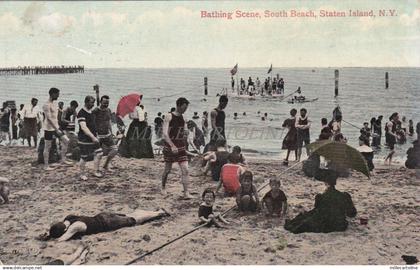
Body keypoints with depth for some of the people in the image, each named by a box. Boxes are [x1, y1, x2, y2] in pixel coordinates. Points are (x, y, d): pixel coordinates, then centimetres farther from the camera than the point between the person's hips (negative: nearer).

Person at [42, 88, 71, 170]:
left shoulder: (55, 102, 10)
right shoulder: (47, 105, -18)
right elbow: (49, 118, -24)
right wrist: (56, 130, -28)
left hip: (56, 127, 9)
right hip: (49, 129, -9)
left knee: (66, 140, 3)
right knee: (48, 147, 0)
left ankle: (63, 159, 12)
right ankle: (46, 166, 9)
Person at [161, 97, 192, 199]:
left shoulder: (183, 118, 6)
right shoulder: (169, 117, -11)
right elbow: (165, 134, -20)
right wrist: (172, 146, -30)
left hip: (181, 147, 4)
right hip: (169, 146, -4)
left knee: (185, 170, -7)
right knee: (168, 169, 9)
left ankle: (186, 193, -8)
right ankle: (163, 187, 34)